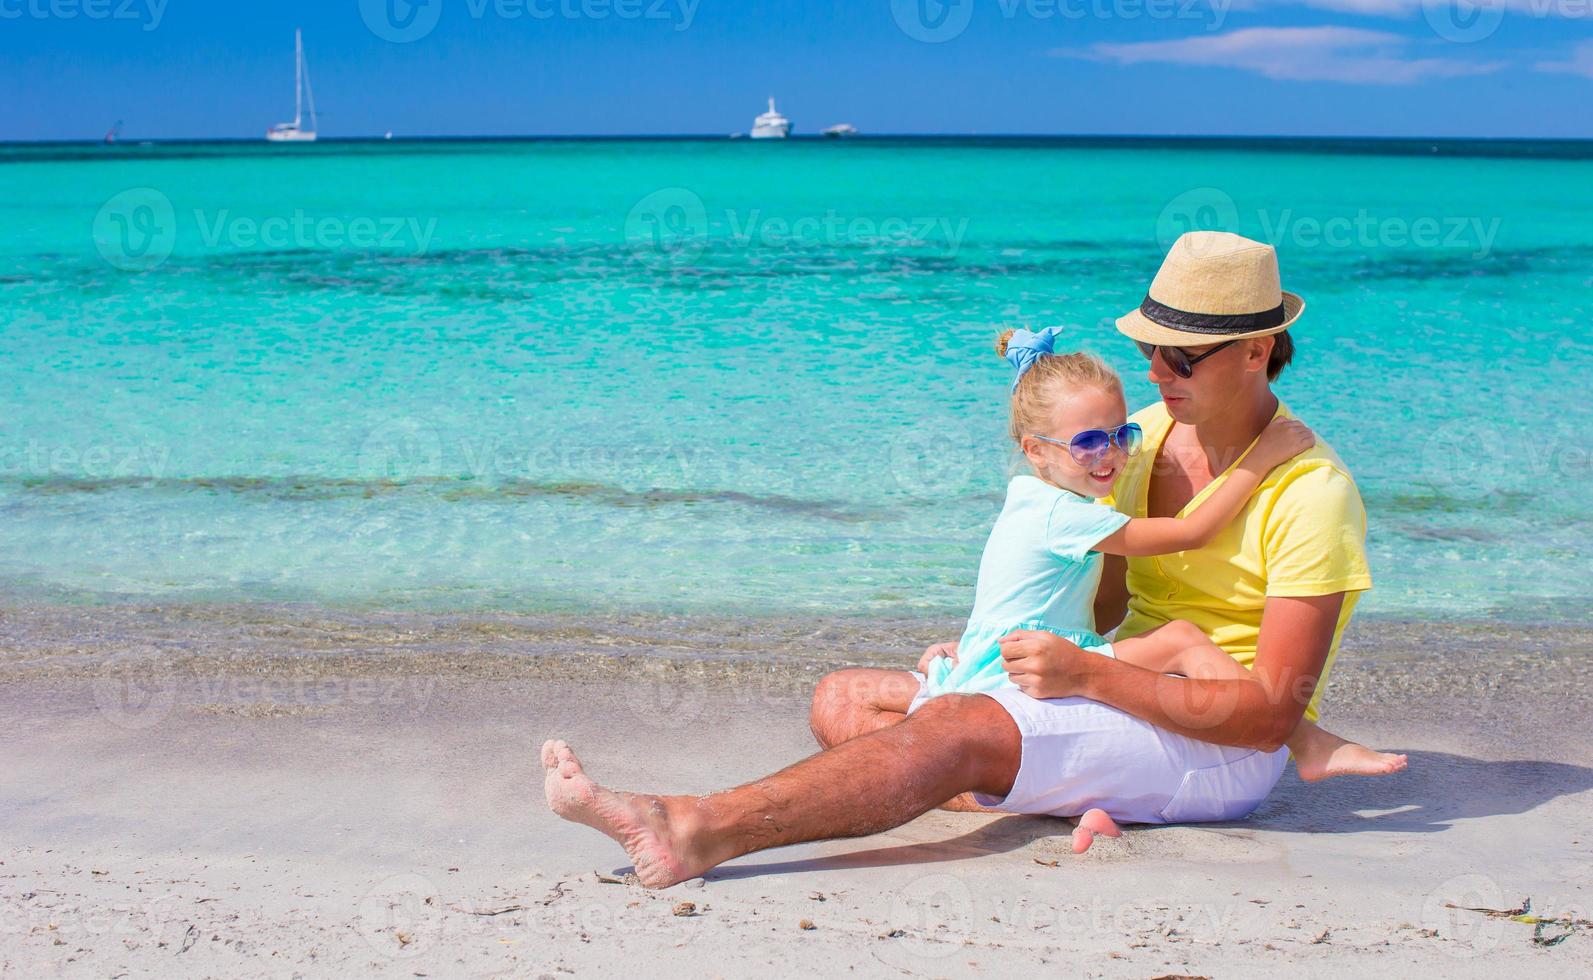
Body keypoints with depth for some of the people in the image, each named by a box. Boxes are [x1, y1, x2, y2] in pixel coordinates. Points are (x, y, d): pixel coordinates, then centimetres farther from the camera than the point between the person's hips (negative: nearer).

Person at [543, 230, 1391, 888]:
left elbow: (1269, 712, -20)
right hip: (1131, 701, 9)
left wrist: (1088, 675, -27)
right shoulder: (1146, 436, 8)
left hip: (1222, 750, -8)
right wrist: (993, 645, -4)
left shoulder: (1311, 493, -15)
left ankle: (698, 831, -42)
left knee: (958, 731, -33)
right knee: (842, 701, -3)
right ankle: (1056, 798, -24)